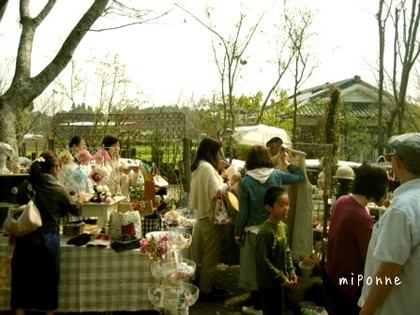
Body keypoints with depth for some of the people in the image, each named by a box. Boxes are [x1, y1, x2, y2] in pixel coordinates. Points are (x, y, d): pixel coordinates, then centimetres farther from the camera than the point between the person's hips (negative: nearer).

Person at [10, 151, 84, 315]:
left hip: (25, 238, 3)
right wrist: (80, 199, 21)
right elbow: (76, 210, 1)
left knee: (22, 277, 15)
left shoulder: (25, 185, -3)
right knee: (48, 279, 14)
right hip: (48, 240, -3)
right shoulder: (58, 190, -12)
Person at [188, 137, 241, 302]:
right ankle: (205, 291, 12)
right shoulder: (207, 167, -21)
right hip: (211, 216, -10)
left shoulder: (199, 165, 10)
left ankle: (205, 285, 31)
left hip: (204, 214, 10)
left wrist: (223, 179, 11)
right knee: (211, 255, 1)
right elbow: (216, 192, -27)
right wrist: (231, 181, -16)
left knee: (207, 253, 19)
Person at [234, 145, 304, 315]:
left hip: (254, 231, -4)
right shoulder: (277, 175, -5)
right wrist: (287, 162, 24)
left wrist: (238, 233, -1)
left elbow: (243, 212, -12)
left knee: (255, 268, 9)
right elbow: (300, 176, 11)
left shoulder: (245, 181, -14)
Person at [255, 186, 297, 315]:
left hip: (278, 281, 8)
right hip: (267, 282, -8)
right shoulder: (265, 232, -25)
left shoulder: (283, 226, 2)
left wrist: (291, 271, 3)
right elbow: (263, 260, -24)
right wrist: (281, 277, -18)